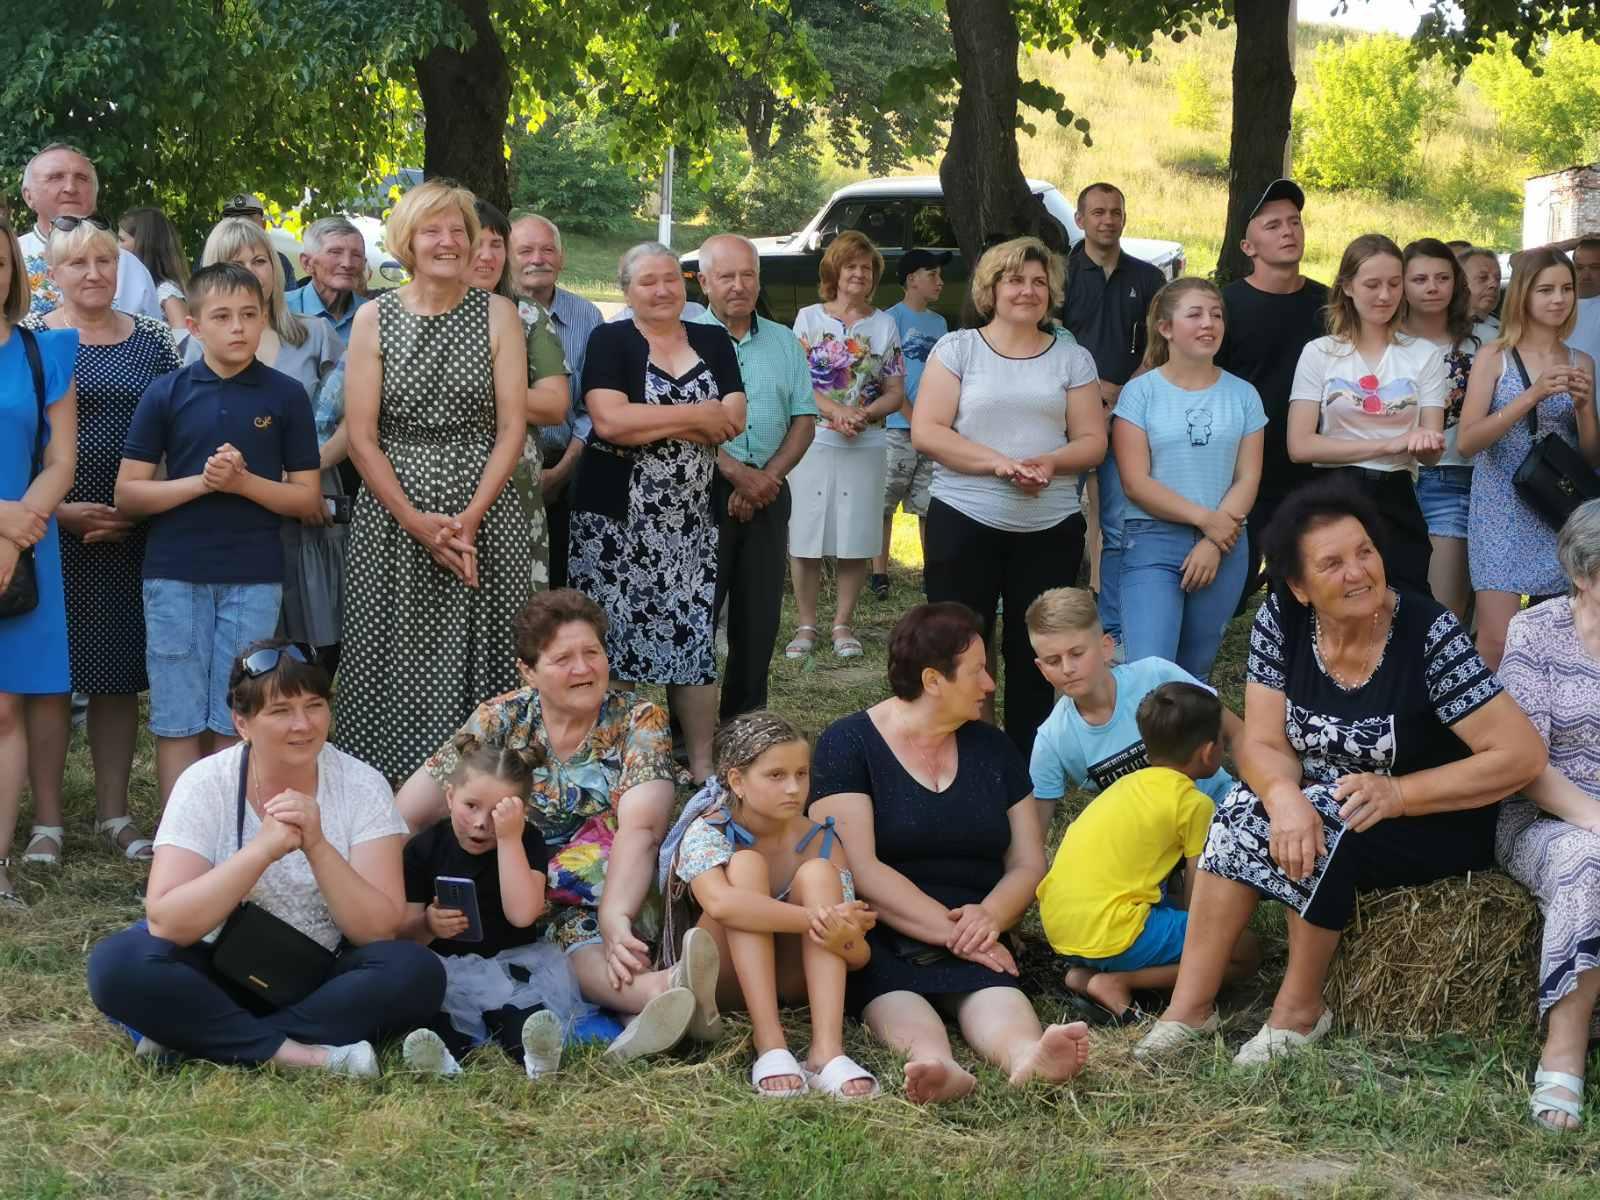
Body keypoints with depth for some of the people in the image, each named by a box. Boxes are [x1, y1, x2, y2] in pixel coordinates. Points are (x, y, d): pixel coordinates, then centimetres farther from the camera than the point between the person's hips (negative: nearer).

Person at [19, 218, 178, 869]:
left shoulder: (151, 340, 9)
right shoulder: (31, 338, 1)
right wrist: (59, 510, -13)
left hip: (131, 530, 3)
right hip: (51, 528, -3)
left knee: (120, 673, 8)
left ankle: (113, 812, 18)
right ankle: (47, 820, 6)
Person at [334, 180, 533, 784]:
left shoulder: (498, 315, 5)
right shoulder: (374, 318, 4)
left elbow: (512, 427, 0)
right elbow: (360, 437, -1)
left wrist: (469, 520, -11)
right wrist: (416, 521, -11)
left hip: (483, 513, 0)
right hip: (391, 518, 0)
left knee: (476, 663, -3)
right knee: (393, 666, -1)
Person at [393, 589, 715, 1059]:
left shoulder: (639, 722, -4)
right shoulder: (499, 720, 2)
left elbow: (639, 829, -21)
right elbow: (407, 815, -3)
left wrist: (614, 918, -38)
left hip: (612, 898, 0)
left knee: (583, 942, -36)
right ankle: (663, 992, -61)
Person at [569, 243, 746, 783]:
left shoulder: (713, 342, 12)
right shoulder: (610, 341, 1)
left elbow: (733, 420, -2)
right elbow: (609, 419, -15)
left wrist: (648, 423, -12)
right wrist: (696, 416, -11)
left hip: (690, 521, 3)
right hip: (618, 521, -3)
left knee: (694, 637, 3)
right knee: (620, 637, -2)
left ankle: (702, 763, 9)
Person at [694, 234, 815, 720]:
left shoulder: (783, 342, 13)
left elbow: (804, 419, 10)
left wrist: (768, 478, -5)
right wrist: (737, 473, -16)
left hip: (768, 495, 4)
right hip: (702, 493, -4)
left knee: (759, 620, 6)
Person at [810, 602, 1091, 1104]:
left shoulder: (992, 748, 16)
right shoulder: (849, 744, 0)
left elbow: (1028, 864, 10)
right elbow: (860, 870, -11)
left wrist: (988, 917, -12)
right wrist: (951, 931, -17)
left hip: (972, 931, 3)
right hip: (878, 938, -3)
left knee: (993, 989, -30)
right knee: (893, 995, -36)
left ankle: (1027, 1057, -62)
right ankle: (936, 1065, -66)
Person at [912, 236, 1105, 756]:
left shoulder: (1072, 358, 10)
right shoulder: (957, 348, 2)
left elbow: (1092, 441, 6)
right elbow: (925, 432, -6)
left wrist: (1050, 463, -16)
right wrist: (998, 463, -18)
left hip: (1050, 529, 2)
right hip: (963, 522, -2)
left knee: (1033, 654, 6)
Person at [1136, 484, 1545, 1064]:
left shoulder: (1429, 633, -23)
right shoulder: (1281, 621, -10)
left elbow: (1524, 755, -24)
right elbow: (1263, 743, -11)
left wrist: (1396, 793, -30)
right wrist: (1283, 795, -35)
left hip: (1439, 823, -5)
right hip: (1327, 801, 5)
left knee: (1327, 822, -30)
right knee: (1245, 812, -21)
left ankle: (1299, 1010, -12)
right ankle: (1188, 1010, -17)